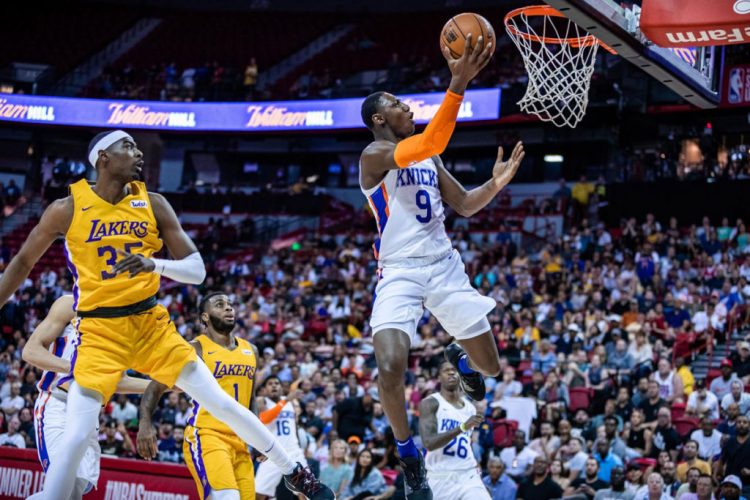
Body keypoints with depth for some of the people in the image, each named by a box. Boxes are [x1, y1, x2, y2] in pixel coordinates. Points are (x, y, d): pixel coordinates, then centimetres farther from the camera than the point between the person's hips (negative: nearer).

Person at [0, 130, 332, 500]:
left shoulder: (153, 204, 1)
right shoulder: (67, 209, -6)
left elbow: (197, 270, -2)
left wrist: (155, 264, -21)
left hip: (151, 324, 3)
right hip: (99, 331, -2)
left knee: (223, 404, 3)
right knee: (75, 440, -16)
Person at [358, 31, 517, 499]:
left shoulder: (429, 160, 14)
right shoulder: (375, 155, -10)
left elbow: (466, 205, 17)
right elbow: (427, 144, -29)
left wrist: (495, 185, -4)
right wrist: (458, 85, -35)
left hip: (445, 266, 6)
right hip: (400, 272, -6)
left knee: (491, 366, 7)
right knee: (391, 368, -26)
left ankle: (458, 358, 46)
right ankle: (410, 455, -2)